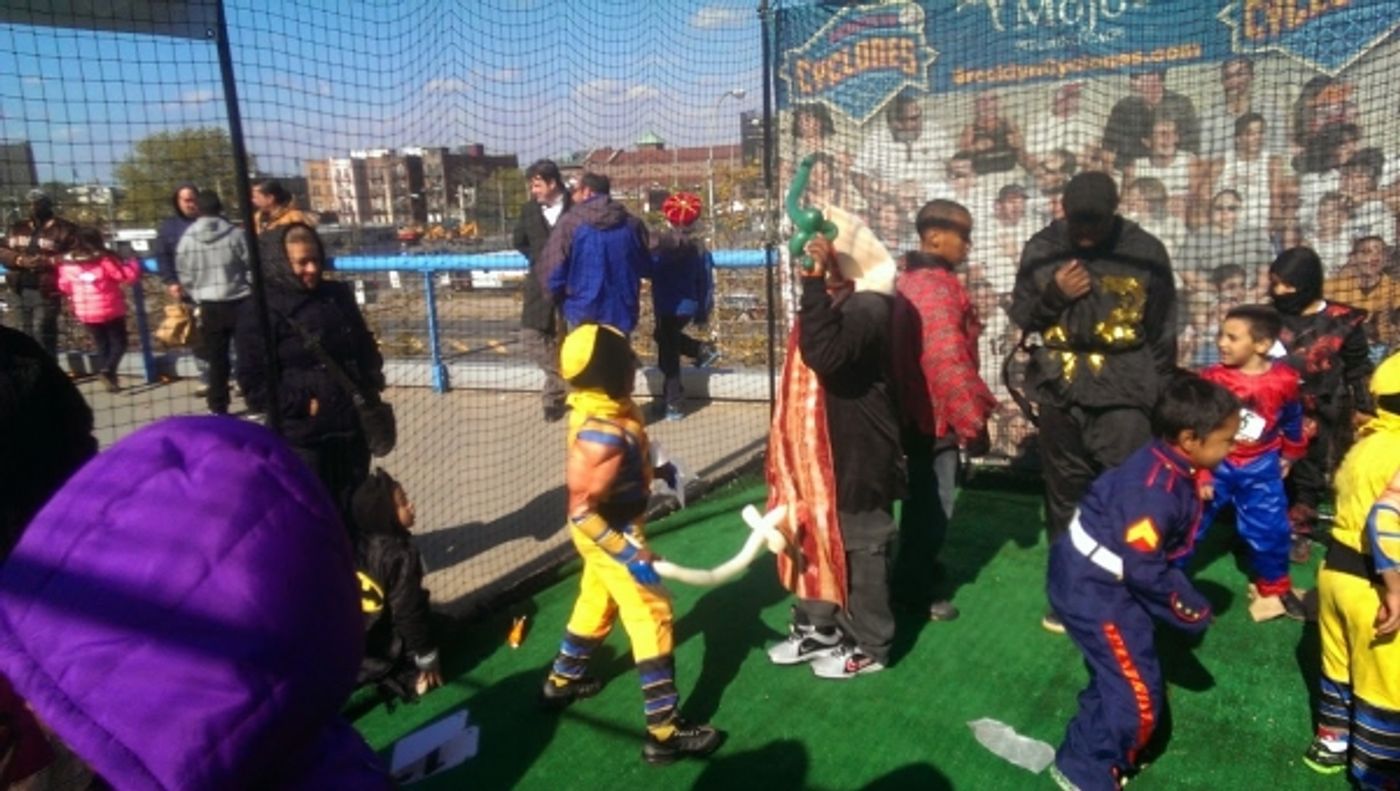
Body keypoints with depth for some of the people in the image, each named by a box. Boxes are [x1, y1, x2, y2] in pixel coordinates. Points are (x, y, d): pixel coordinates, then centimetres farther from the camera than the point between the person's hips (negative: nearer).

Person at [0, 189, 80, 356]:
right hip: (22, 289, 7)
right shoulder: (18, 228, 15)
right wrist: (20, 260, -11)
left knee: (42, 331, -13)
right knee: (26, 332, 14)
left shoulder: (65, 229, -2)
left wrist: (48, 261, -21)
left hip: (47, 290, -6)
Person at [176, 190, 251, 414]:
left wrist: (196, 295, 18)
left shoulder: (188, 238, -2)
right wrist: (252, 289, 11)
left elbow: (184, 274, 3)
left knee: (217, 357, 9)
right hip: (239, 301, -1)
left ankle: (218, 407, 13)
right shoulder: (236, 233, -8)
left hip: (209, 305, 2)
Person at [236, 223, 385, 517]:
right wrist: (305, 405, -17)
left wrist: (369, 388, 4)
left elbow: (365, 346, 19)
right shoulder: (260, 311, -9)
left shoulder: (338, 295, 7)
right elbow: (255, 385, -12)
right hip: (301, 434, -5)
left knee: (351, 506, 19)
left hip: (352, 425, 6)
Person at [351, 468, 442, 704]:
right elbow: (408, 613, -18)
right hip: (377, 651, -7)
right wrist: (427, 658, -7)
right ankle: (403, 677, -3)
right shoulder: (400, 555, -24)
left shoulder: (357, 542, -4)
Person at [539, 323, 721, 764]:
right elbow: (581, 510, -30)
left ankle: (562, 681, 49)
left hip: (612, 527, 10)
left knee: (597, 603, 28)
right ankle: (664, 731, 8)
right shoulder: (602, 433, -34)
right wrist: (629, 553, -28)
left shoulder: (603, 406, -6)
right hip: (610, 534, -10)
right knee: (652, 617, -1)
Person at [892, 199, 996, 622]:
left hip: (918, 408, 10)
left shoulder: (912, 279, 11)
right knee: (934, 503, 2)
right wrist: (973, 419, -19)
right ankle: (914, 589, 14)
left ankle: (916, 567, 38)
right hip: (938, 413, -10)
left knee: (923, 496, 23)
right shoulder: (937, 287, -20)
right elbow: (947, 360, -27)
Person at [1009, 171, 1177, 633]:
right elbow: (1021, 317, 7)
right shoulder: (1042, 249, 2)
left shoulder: (1145, 252, -2)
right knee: (1064, 495, 10)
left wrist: (1161, 399, 3)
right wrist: (1053, 295, -12)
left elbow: (1162, 334, 4)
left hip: (1123, 394, -2)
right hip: (1059, 391, 2)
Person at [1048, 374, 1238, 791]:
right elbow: (1145, 569, -24)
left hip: (1097, 578, 10)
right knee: (1138, 694, 1)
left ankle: (1090, 754, 43)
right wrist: (1190, 608, -10)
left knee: (1119, 677, 25)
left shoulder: (1165, 469, 0)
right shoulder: (1154, 491, -30)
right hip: (1093, 587, -10)